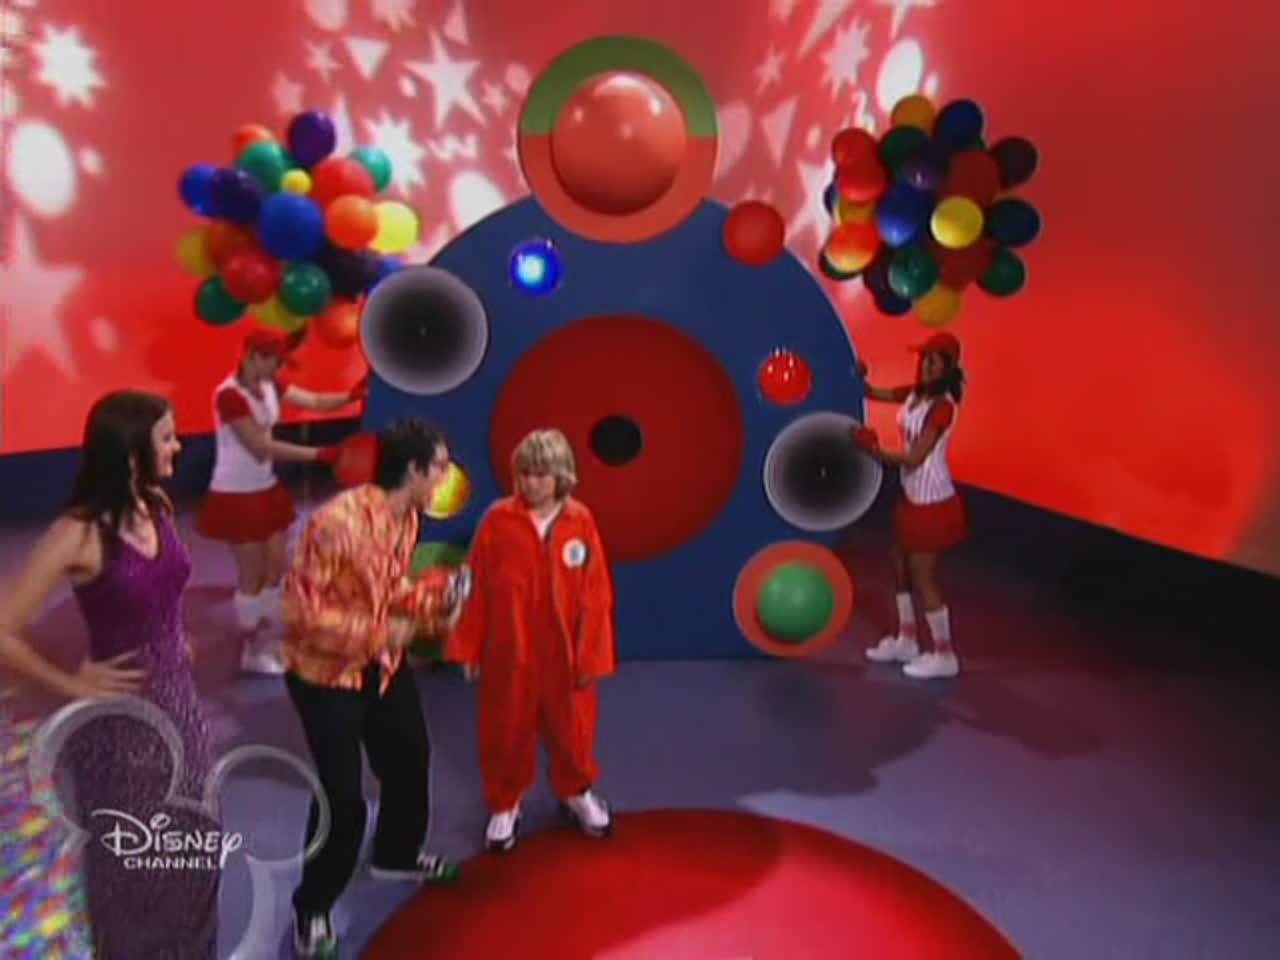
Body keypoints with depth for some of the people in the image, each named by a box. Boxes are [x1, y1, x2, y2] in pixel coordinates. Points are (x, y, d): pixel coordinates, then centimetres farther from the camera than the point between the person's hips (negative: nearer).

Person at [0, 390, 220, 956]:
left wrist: (177, 647, 10)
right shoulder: (79, 534, -22)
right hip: (120, 716, -6)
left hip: (179, 700, 6)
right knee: (131, 862, 16)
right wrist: (75, 686, -13)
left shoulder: (158, 506, -2)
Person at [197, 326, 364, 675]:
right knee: (253, 574, 2)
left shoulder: (270, 386, 3)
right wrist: (320, 454, -28)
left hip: (266, 490, 8)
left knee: (276, 567, 13)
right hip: (236, 496, -8)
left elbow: (315, 402, -3)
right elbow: (263, 447, -25)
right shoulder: (229, 395, -22)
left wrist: (353, 395, -20)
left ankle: (266, 640, 28)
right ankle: (251, 650, 19)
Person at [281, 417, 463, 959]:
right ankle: (312, 905, 24)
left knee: (410, 758, 20)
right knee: (342, 795, -2)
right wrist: (377, 632, -30)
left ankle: (396, 855, 47)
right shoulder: (338, 522, -30)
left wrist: (436, 598, -8)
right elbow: (300, 610, -28)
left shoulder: (407, 516, -4)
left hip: (384, 664, 8)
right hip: (325, 673, -8)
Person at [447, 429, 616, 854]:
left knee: (572, 728, 19)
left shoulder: (580, 522, -9)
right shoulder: (498, 519, -11)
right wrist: (467, 647, -3)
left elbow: (595, 594, -6)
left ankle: (577, 791, 45)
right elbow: (477, 587, -6)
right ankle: (504, 804, 38)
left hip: (564, 653, 1)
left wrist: (591, 656, -5)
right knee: (506, 732, 15)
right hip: (508, 652, -1)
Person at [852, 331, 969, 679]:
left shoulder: (942, 406, -23)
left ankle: (944, 656, 15)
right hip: (913, 496, 9)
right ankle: (906, 640, 34)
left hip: (932, 501, -9)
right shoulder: (915, 393, 3)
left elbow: (914, 458, -24)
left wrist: (876, 452, -16)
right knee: (901, 564, 19)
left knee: (923, 576, 0)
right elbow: (875, 393, 9)